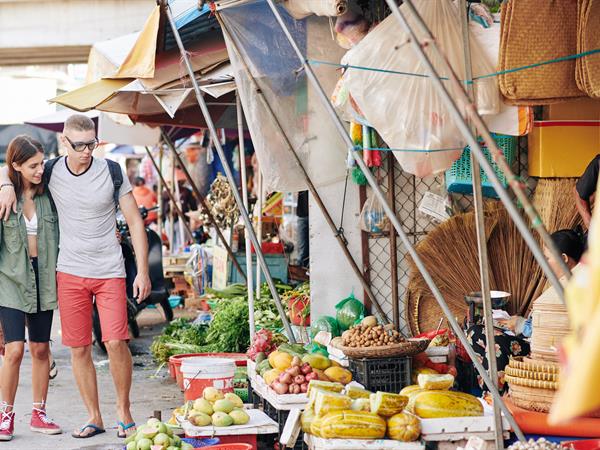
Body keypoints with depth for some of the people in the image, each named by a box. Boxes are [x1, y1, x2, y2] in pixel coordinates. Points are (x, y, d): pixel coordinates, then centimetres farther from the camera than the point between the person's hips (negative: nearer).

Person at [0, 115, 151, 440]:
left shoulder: (111, 172, -4)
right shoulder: (51, 172, 0)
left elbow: (135, 221, 1)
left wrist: (143, 271, -4)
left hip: (109, 272, -2)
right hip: (70, 273, 2)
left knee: (116, 341, -11)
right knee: (78, 348, 3)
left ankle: (124, 411, 7)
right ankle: (94, 417, 14)